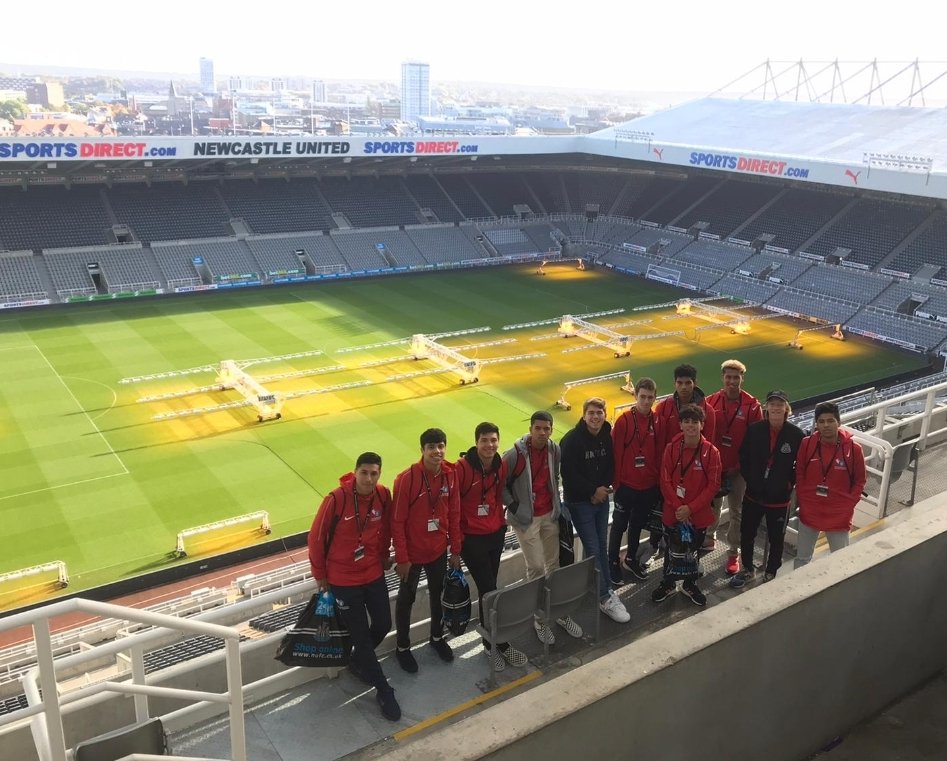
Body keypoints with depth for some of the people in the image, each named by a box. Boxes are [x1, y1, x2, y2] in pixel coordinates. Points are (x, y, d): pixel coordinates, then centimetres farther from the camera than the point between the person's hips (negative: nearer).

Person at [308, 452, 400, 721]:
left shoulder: (383, 495, -10)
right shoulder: (337, 498, -22)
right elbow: (317, 537, -12)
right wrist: (320, 575, -4)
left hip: (374, 574, 4)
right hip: (343, 580, -4)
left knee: (383, 625, 12)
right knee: (360, 634, 3)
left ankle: (358, 661, 42)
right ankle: (383, 691, 19)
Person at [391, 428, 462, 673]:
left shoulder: (450, 474, -9)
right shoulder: (406, 478, -23)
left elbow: (454, 514, 1)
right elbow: (397, 522, -17)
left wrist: (455, 550, 5)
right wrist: (401, 558, -15)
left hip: (439, 550, 4)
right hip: (413, 552, -4)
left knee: (438, 595, 22)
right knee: (406, 599, 14)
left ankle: (437, 637, 46)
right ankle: (403, 647, 34)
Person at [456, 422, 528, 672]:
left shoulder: (501, 466, 0)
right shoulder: (462, 468, -20)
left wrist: (500, 521, 10)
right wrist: (457, 534, -9)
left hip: (496, 534, 6)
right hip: (471, 539, -6)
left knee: (488, 588, 15)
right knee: (489, 591, -1)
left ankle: (491, 642, 27)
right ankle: (500, 643, 12)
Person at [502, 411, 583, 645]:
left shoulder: (555, 450, -3)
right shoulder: (515, 454, -17)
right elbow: (500, 484, -8)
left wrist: (556, 502, 10)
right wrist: (513, 507, -11)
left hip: (550, 515, 5)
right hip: (526, 519, -5)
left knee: (554, 564, 12)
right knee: (536, 568, -1)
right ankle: (539, 618, 15)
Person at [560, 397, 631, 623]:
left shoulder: (607, 436, 2)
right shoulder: (572, 440, -17)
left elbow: (611, 466, 9)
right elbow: (569, 474, -20)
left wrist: (603, 488, -8)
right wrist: (593, 490, -14)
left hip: (601, 498, 6)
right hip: (579, 502, -6)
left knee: (600, 546, 13)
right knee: (593, 549, -4)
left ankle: (598, 588, 25)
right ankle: (605, 598, 4)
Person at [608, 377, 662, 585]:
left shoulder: (656, 421, -1)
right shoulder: (624, 420, -14)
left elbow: (659, 453, 6)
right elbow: (616, 453, -11)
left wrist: (658, 479, 5)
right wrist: (616, 482, -8)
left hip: (649, 486, 4)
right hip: (627, 485, -4)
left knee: (638, 524, 19)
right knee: (619, 525, 9)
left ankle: (631, 560, 37)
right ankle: (613, 563, 24)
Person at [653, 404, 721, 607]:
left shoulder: (711, 452, -11)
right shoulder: (671, 448, -8)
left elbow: (713, 485, -11)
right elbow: (665, 481, -7)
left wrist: (690, 508, -16)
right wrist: (678, 507, -16)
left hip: (699, 513, 0)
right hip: (673, 512, 0)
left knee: (692, 550, 17)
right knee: (673, 550, 15)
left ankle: (690, 585, 38)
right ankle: (668, 583, 36)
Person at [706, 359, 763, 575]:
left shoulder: (752, 405, -10)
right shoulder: (711, 401, -4)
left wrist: (740, 466, -10)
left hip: (738, 469, -2)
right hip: (713, 466, 2)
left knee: (736, 512, 8)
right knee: (711, 505, 17)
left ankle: (733, 552, 20)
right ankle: (708, 537, 37)